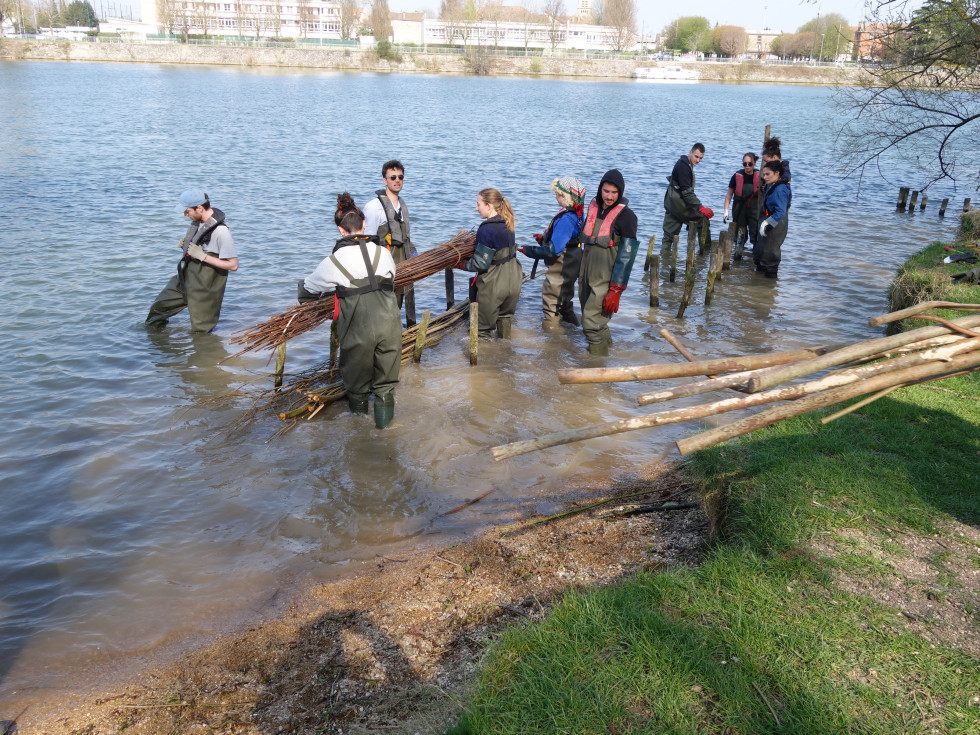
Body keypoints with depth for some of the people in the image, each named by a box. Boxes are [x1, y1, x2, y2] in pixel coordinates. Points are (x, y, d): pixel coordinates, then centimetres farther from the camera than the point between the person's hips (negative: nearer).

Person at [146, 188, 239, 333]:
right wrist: (184, 244, -2)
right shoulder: (198, 221, 0)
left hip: (204, 287, -9)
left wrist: (202, 256, -27)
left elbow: (233, 265, -24)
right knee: (159, 306, 23)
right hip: (186, 277, 9)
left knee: (200, 330, 5)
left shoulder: (220, 231, -26)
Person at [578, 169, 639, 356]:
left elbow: (626, 255, -15)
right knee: (597, 322, 15)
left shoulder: (626, 216, -12)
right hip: (587, 276, 6)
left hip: (606, 280, -6)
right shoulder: (594, 207, 7)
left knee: (591, 323, -10)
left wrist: (615, 290, -18)